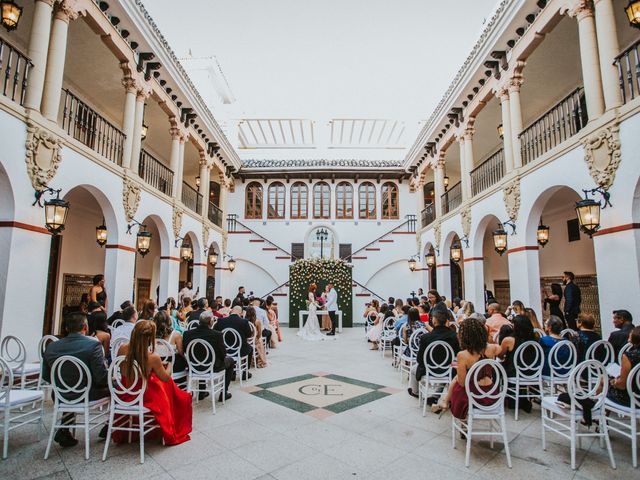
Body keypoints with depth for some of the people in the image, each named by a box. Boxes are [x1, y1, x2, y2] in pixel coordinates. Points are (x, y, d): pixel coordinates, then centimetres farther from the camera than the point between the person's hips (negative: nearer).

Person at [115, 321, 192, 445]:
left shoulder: (122, 349, -16)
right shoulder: (153, 357, -27)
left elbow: (122, 370, 5)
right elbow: (166, 378, -10)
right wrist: (169, 367, 10)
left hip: (125, 396, 5)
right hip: (145, 397, -5)